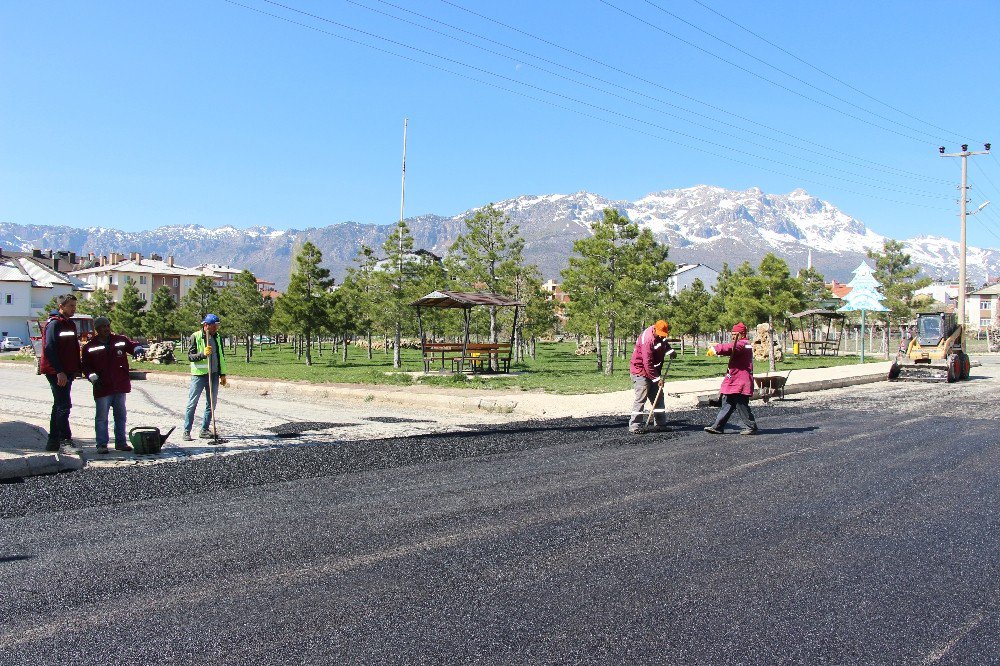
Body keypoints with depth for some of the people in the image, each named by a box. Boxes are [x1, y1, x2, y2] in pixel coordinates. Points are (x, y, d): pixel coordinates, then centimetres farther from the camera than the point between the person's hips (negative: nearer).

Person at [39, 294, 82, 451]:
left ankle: (53, 441, 19)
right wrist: (59, 372, -24)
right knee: (64, 405, -11)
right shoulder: (54, 324, -11)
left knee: (60, 405, 13)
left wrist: (75, 370, 15)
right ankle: (65, 438, -9)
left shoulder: (70, 324, 18)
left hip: (66, 372, 10)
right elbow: (49, 349, -19)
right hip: (57, 373, -10)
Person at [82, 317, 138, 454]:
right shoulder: (90, 347, 2)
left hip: (120, 387, 3)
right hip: (102, 388, -3)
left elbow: (131, 346, 13)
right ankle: (102, 445, 5)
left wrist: (137, 349, -11)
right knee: (102, 418, -1)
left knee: (121, 416, 10)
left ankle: (121, 442, 19)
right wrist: (92, 377, -11)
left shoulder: (120, 340, 5)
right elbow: (86, 366, 5)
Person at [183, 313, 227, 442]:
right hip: (199, 374, -5)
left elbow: (221, 356, 15)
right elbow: (190, 356, -9)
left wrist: (222, 374, 13)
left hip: (214, 375, 5)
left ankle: (204, 430, 17)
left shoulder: (217, 337, 9)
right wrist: (203, 354, -26)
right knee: (192, 403, -2)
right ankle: (186, 432, 4)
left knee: (212, 403, 8)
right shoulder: (195, 337, -7)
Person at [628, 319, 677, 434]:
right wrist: (657, 378, -25)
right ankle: (635, 426, -10)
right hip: (641, 371, -9)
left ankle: (660, 424, 17)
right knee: (640, 398, -13)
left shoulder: (660, 336, -1)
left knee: (658, 397, 10)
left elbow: (664, 343, 25)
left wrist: (670, 351, 6)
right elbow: (647, 364, -28)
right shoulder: (647, 340, -28)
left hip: (653, 371, 9)